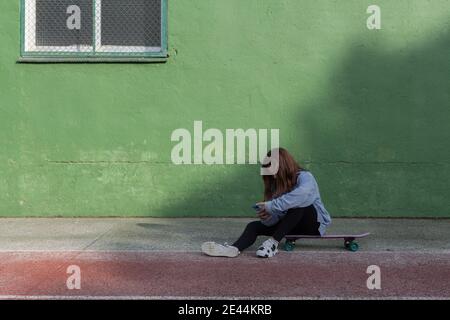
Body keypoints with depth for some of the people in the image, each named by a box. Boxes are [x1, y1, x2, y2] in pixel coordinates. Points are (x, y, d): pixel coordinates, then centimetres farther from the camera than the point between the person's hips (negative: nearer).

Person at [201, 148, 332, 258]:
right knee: (255, 226, -11)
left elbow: (302, 193, -41)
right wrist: (267, 215, -29)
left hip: (315, 223, -6)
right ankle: (234, 248, -40)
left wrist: (272, 206, -38)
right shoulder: (277, 184, 6)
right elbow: (277, 217, -5)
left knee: (299, 202, -35)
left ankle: (273, 242, -32)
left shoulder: (305, 177, -14)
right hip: (294, 224, 7)